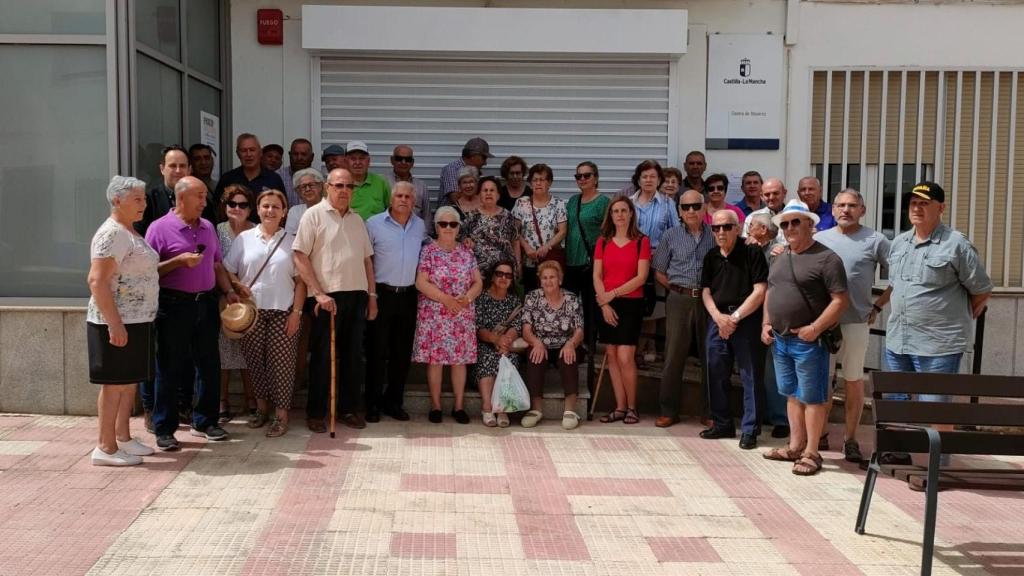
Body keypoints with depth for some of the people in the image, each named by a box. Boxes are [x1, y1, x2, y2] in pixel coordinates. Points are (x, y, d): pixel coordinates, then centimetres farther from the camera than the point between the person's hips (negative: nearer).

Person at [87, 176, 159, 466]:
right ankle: (105, 448, 3)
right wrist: (114, 324, -25)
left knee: (130, 382, 15)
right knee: (115, 384, -4)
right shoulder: (111, 233, -16)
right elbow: (97, 281, -22)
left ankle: (123, 438, 25)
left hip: (137, 321, 10)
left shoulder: (130, 232, 14)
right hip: (118, 323, -10)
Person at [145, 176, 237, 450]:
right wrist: (179, 261, -19)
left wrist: (228, 291, 6)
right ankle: (164, 430, 10)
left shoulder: (208, 227, 12)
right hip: (174, 305, -6)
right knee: (170, 369, 1)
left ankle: (204, 422, 23)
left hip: (205, 303, 6)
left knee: (209, 365, 10)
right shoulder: (160, 228, -7)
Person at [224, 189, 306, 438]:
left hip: (283, 312, -1)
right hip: (252, 312, 1)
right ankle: (261, 407, 23)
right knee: (255, 361, 6)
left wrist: (296, 312, -5)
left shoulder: (291, 241, 5)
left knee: (281, 363, -3)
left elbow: (300, 281, 3)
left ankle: (281, 414, 4)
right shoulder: (244, 238, 7)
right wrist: (238, 287, -11)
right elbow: (227, 272, 8)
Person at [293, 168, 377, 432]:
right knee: (322, 355, 1)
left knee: (353, 354, 10)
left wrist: (372, 294, 11)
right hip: (327, 296, -5)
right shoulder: (314, 215, -3)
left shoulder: (357, 219, 15)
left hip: (357, 294, 5)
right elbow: (300, 256, -9)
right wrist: (319, 293, -14)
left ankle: (349, 408, 21)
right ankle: (315, 412, 11)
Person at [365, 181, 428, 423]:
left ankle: (393, 401, 20)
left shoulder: (420, 226, 10)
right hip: (382, 294, -4)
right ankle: (373, 402, 10)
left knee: (403, 351, 9)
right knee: (377, 350, 0)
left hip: (408, 295, 4)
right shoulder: (374, 224, -4)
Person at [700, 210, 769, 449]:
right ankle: (722, 424, 25)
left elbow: (760, 291, -10)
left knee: (751, 376, -1)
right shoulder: (711, 257, 12)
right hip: (718, 320, 6)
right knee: (716, 374, 11)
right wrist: (719, 317, -6)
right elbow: (706, 292, 11)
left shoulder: (752, 253, -6)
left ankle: (749, 430, 6)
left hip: (747, 320, -5)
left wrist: (735, 317, -12)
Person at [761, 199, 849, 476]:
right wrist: (766, 323, 10)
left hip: (808, 341, -8)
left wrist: (815, 328, -20)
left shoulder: (826, 258, -11)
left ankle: (811, 453, 8)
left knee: (812, 397, 1)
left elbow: (840, 299, -15)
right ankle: (795, 446, 26)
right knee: (792, 394, 16)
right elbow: (770, 293, 23)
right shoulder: (781, 259, 13)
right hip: (780, 339, 8)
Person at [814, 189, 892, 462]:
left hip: (856, 321, -2)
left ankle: (850, 439, 16)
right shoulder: (818, 239, 8)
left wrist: (877, 306, -4)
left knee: (854, 380, 6)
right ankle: (821, 432, 22)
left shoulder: (875, 240, 0)